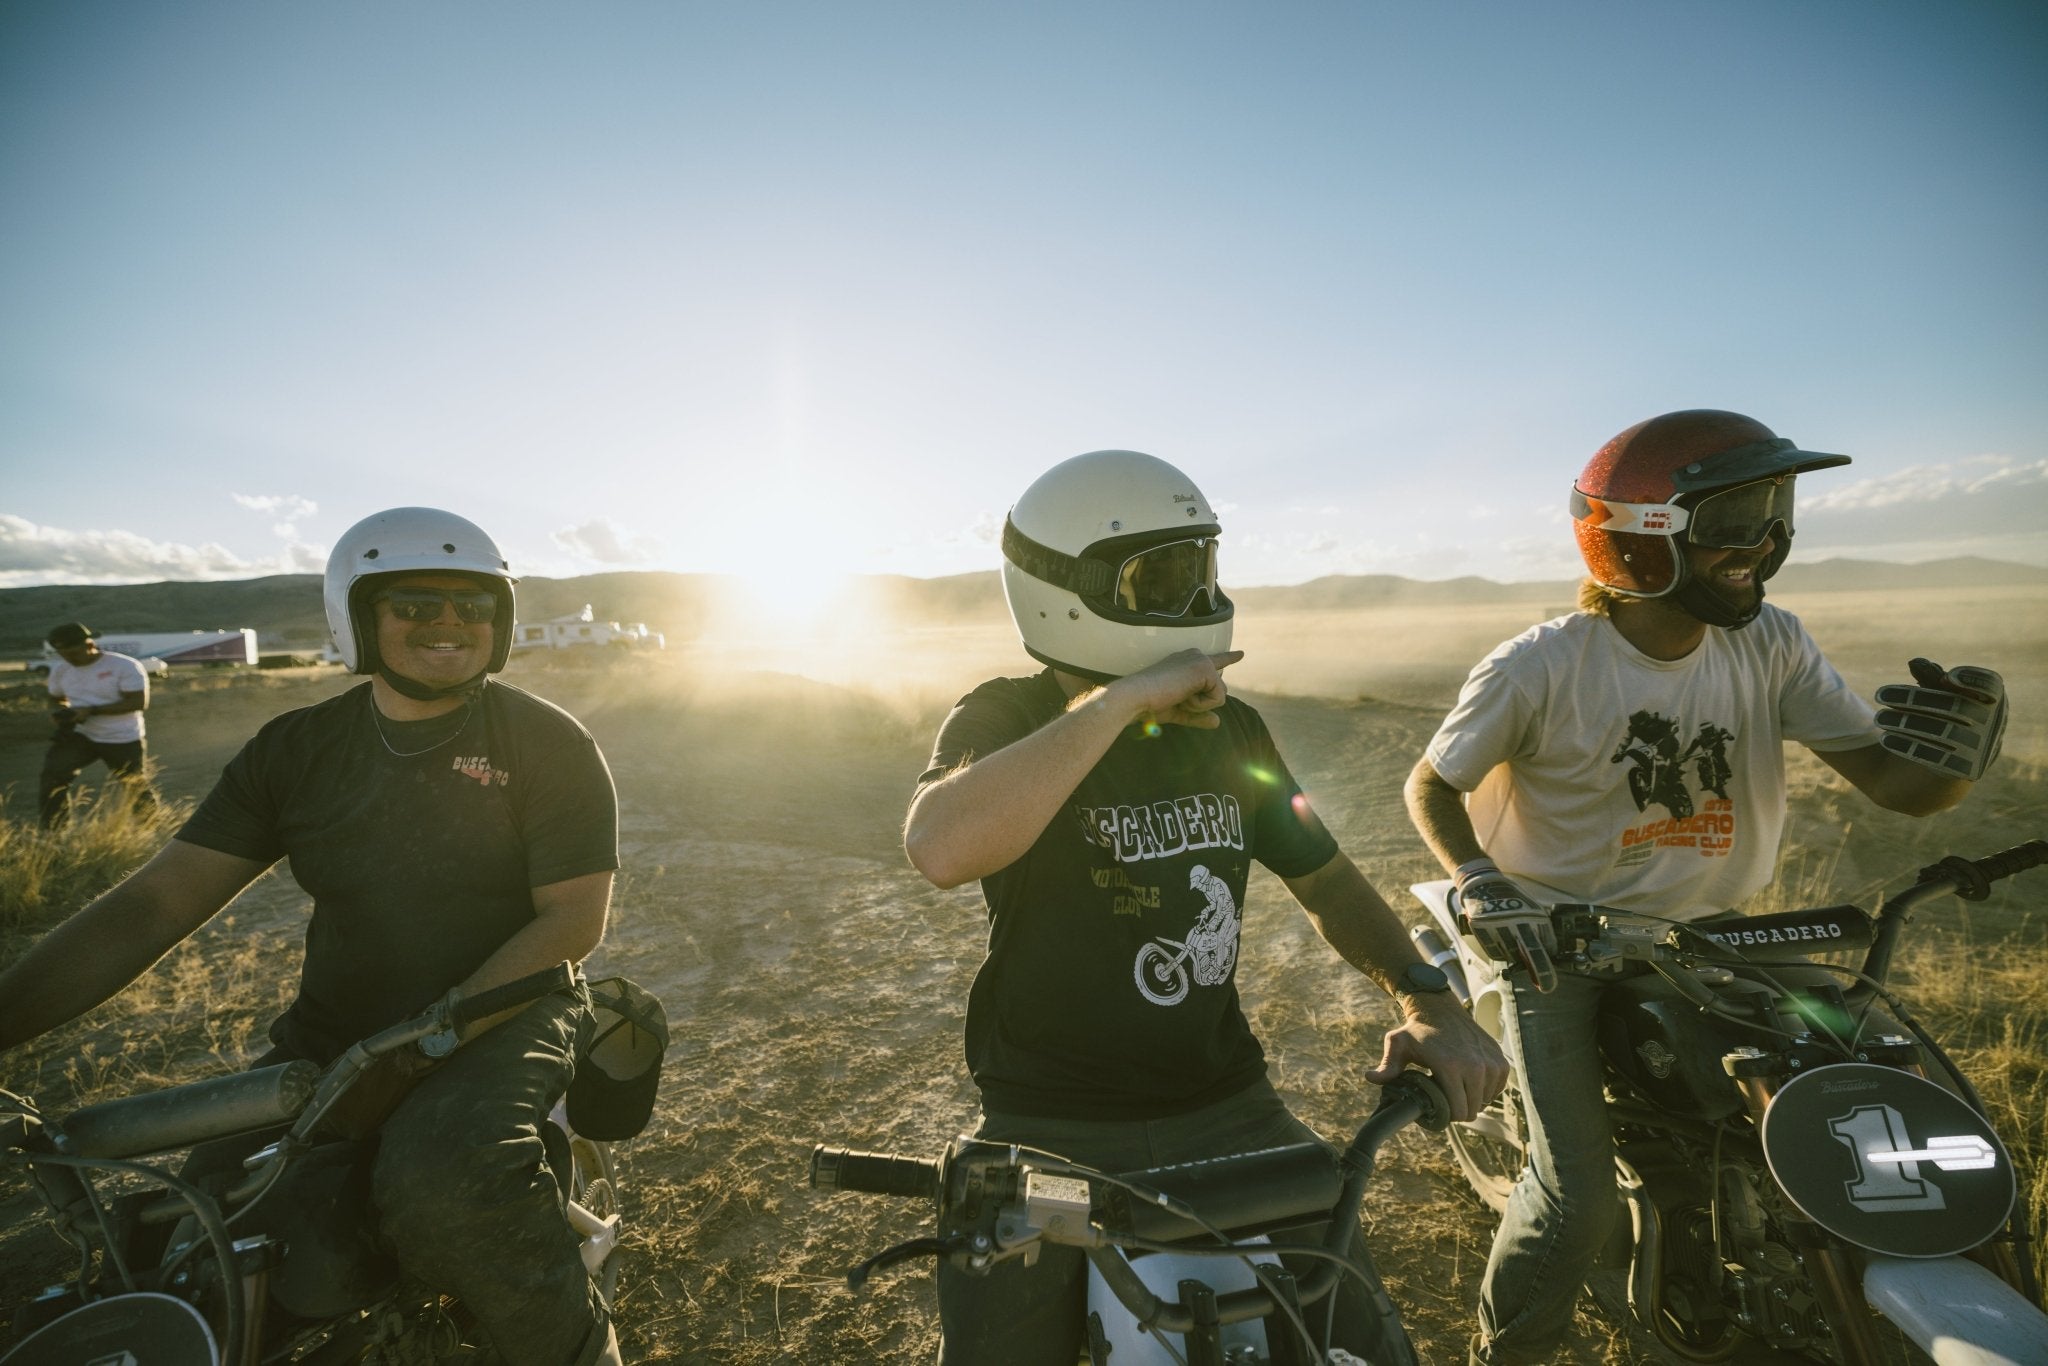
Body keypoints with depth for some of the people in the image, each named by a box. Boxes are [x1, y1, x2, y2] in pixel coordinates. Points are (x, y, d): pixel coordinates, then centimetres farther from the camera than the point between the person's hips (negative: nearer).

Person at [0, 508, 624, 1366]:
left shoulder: (547, 742, -7)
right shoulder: (298, 747, 5)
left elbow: (574, 919, -12)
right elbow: (157, 903, 3)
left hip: (501, 1013, -5)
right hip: (331, 1032, 5)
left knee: (442, 1185, -32)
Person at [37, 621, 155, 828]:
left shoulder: (126, 666, -16)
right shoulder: (60, 670, 3)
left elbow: (139, 702, -21)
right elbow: (57, 698, 19)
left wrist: (91, 711, -25)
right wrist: (64, 712, -5)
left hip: (124, 740, -4)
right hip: (79, 736, 5)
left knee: (134, 787, 8)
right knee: (51, 777, -14)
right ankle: (53, 832, -6)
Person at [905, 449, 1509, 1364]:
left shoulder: (1229, 730, 4)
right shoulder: (1003, 720, -11)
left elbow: (1322, 878, 11)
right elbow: (942, 849, -33)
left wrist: (1423, 997, -6)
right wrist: (1124, 699, -31)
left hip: (1223, 1108, 4)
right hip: (1052, 1132, -3)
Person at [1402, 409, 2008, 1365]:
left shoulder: (1771, 647, -4)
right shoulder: (1540, 667, -18)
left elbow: (1896, 784, -6)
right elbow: (1431, 786, -9)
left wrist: (1957, 743, -29)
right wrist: (1479, 885, -25)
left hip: (1707, 930, 6)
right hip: (1562, 941, -5)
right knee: (1576, 1198, -11)